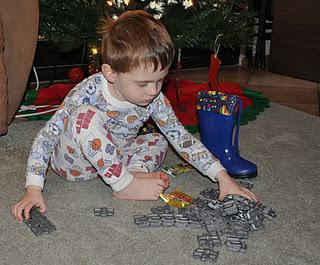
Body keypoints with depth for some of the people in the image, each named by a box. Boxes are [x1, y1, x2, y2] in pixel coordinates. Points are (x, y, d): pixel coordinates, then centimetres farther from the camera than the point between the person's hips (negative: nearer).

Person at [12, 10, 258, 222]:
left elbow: (183, 139, -12)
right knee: (85, 116, -33)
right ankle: (125, 184, -24)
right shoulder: (88, 93, -29)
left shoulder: (155, 99, -17)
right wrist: (33, 189, -30)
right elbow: (46, 136, -24)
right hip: (73, 163, -5)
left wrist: (223, 177, -18)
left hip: (114, 158, 5)